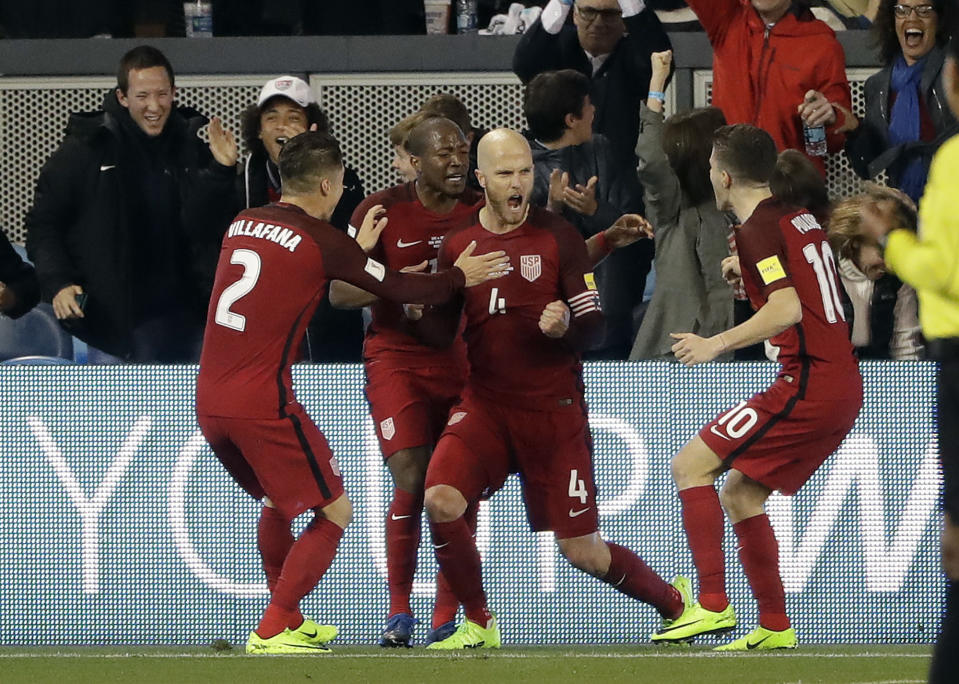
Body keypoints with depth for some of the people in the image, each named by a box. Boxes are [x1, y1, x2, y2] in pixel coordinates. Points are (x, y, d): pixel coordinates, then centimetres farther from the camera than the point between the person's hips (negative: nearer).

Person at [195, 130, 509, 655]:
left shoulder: (242, 224, 12)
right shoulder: (321, 241, -7)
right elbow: (398, 289, 2)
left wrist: (357, 248, 32)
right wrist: (459, 277, 18)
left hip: (208, 400, 8)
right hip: (263, 405, -8)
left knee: (277, 502, 29)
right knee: (333, 514, 4)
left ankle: (287, 621, 35)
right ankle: (272, 632, -3)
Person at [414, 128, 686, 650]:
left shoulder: (557, 236, -6)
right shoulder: (458, 244, 2)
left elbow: (594, 324, -7)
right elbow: (441, 332, 5)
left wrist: (566, 327, -29)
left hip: (554, 409, -2)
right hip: (485, 404, 3)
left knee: (582, 551, -2)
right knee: (441, 499, -23)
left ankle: (674, 603, 26)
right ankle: (478, 625, -2)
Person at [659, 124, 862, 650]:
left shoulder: (759, 228, -10)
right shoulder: (799, 218, 16)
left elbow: (787, 309, -22)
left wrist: (718, 344, -22)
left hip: (808, 384, -9)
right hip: (844, 385, 9)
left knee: (690, 466, -6)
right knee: (739, 493, 16)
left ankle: (713, 605, -14)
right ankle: (775, 626, 13)